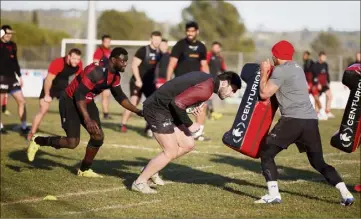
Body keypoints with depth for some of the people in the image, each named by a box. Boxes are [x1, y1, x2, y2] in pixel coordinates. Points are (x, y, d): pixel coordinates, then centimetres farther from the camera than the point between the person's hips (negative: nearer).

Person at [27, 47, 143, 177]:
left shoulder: (115, 76, -2)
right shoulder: (96, 71, -30)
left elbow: (119, 96, 13)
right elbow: (79, 95, -31)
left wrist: (137, 111, 5)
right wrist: (87, 119, -37)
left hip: (87, 102, 9)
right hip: (71, 101, -9)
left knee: (98, 136, 1)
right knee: (72, 142, -12)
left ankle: (84, 170, 19)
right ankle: (37, 141, 10)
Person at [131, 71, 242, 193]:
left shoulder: (208, 79, 9)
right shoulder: (206, 89, -22)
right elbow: (177, 103, -27)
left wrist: (194, 105, 7)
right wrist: (189, 124, -15)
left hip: (165, 109, 10)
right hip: (157, 109, -10)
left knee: (188, 144, 11)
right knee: (171, 152, -7)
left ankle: (151, 170, 20)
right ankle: (139, 182, 4)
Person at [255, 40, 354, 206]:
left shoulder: (280, 70, -4)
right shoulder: (297, 68, 22)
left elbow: (265, 93, -4)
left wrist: (264, 72, 9)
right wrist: (270, 72, 24)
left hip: (293, 119, -8)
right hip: (311, 120, 8)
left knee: (266, 154, 4)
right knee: (318, 162, 14)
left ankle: (273, 194, -7)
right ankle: (345, 194, 3)